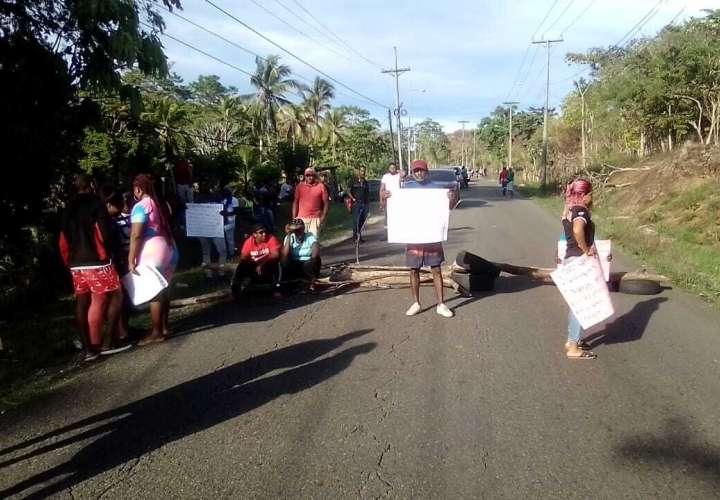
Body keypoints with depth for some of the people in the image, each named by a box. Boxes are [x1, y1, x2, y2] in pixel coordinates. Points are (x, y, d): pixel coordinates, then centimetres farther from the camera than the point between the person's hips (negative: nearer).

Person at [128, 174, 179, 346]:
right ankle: (164, 326, 23)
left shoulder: (141, 206, -9)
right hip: (169, 250, 8)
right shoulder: (160, 204, 16)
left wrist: (131, 260, -15)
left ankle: (156, 333, 3)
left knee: (153, 293, -2)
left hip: (153, 252, -8)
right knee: (162, 290, 15)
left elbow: (136, 235, -16)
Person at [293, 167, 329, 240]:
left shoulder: (321, 186, 0)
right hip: (301, 218, 1)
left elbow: (326, 203, 1)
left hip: (315, 219, -1)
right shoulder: (300, 186, 4)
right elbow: (295, 202, 5)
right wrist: (294, 218, 1)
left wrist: (323, 217, -7)